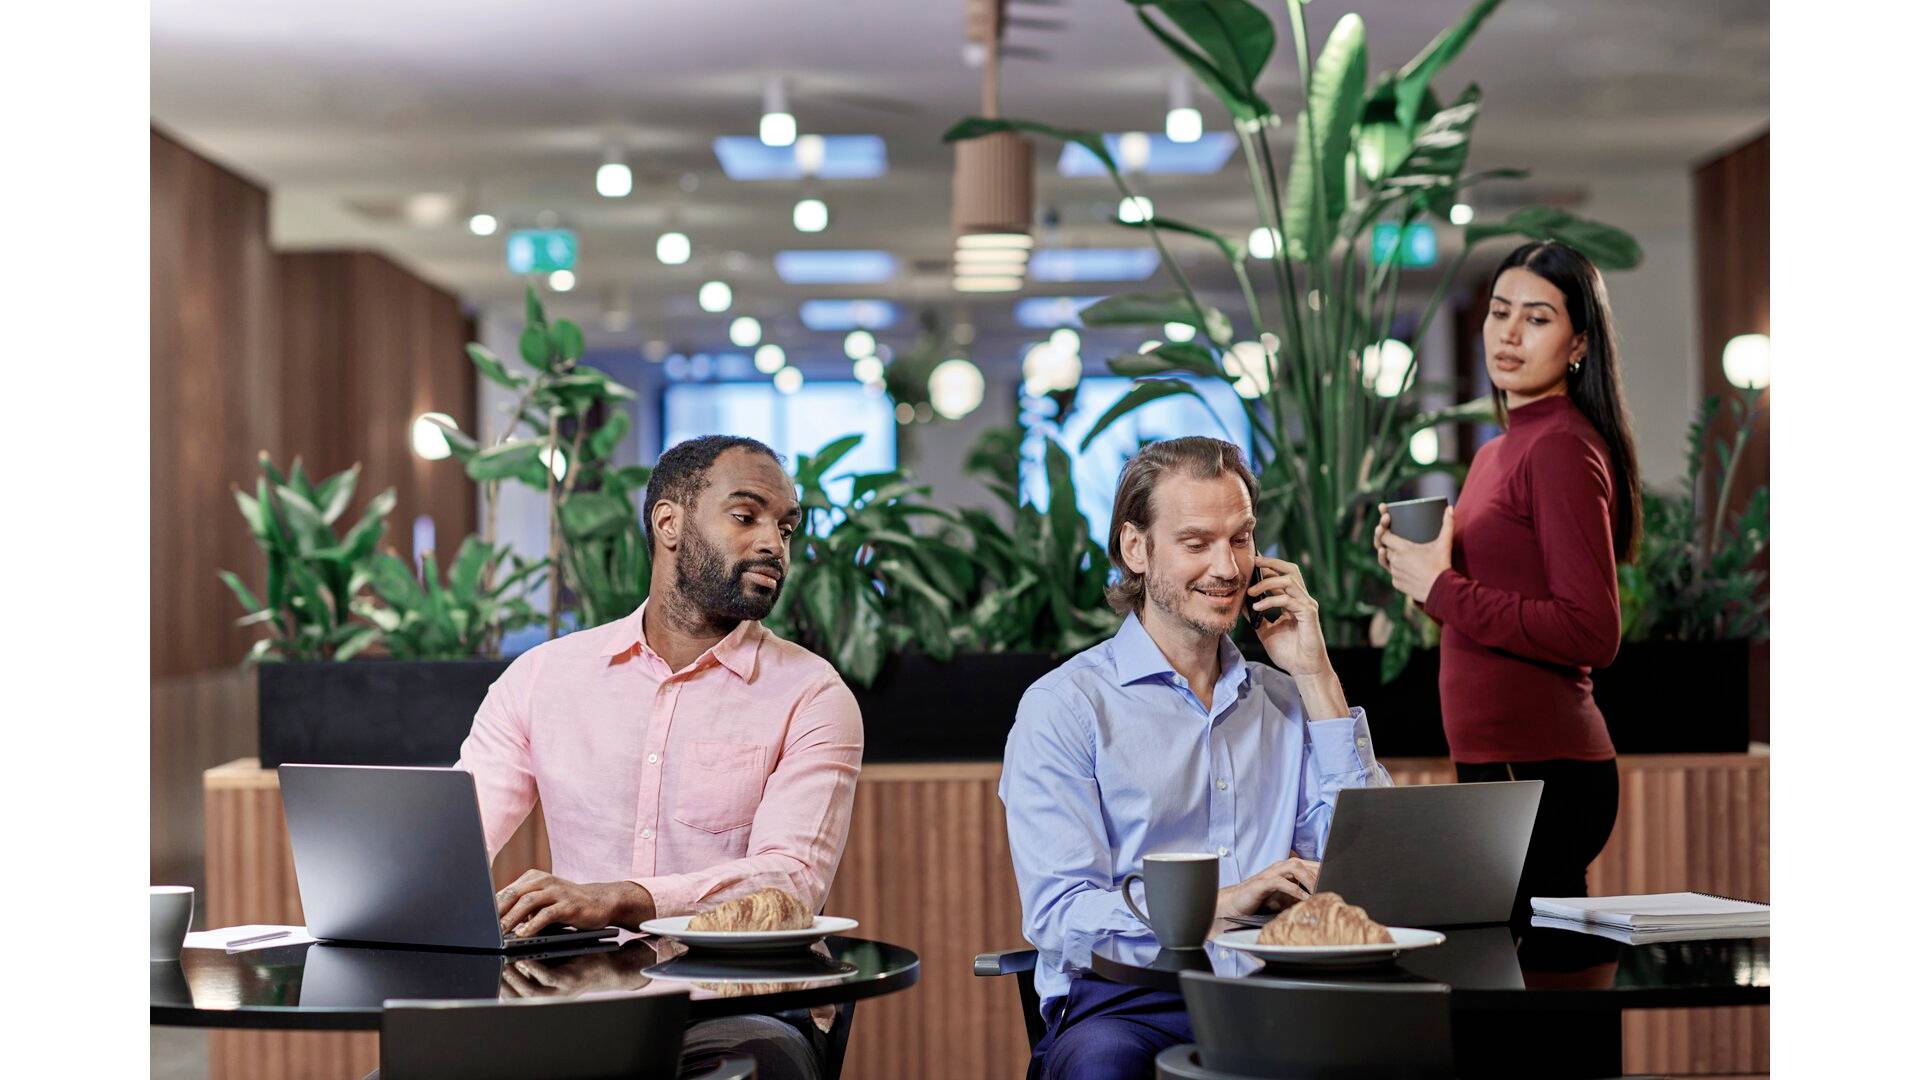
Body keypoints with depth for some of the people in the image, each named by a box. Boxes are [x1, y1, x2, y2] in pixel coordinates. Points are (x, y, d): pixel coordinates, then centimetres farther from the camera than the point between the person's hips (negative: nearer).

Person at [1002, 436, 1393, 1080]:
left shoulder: (1285, 701, 20)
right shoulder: (1063, 707, 4)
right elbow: (1057, 913, -8)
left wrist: (1315, 677, 8)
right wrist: (1215, 904, -23)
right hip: (1125, 1001, -4)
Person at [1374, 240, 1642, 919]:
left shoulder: (1563, 449, -12)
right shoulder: (1498, 453, 17)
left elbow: (1592, 634, -19)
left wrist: (1442, 589, -15)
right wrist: (1418, 572, 7)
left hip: (1541, 778, -10)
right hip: (1493, 765, 10)